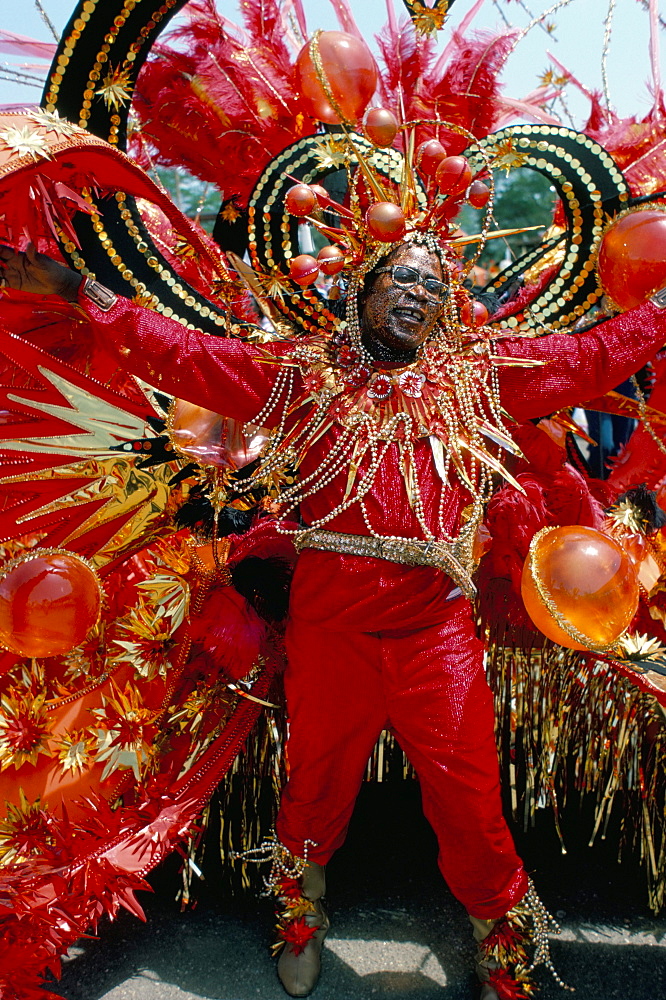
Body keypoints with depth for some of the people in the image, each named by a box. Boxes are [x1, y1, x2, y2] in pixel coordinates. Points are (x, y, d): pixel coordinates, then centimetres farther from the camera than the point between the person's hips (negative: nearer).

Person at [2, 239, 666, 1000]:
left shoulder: (481, 373, 12)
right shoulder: (306, 373, 9)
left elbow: (595, 354, 16)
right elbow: (182, 353, 6)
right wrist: (78, 292, 3)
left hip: (437, 632, 0)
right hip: (330, 630, 0)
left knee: (469, 806, 6)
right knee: (317, 787, 16)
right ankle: (301, 919, 47)